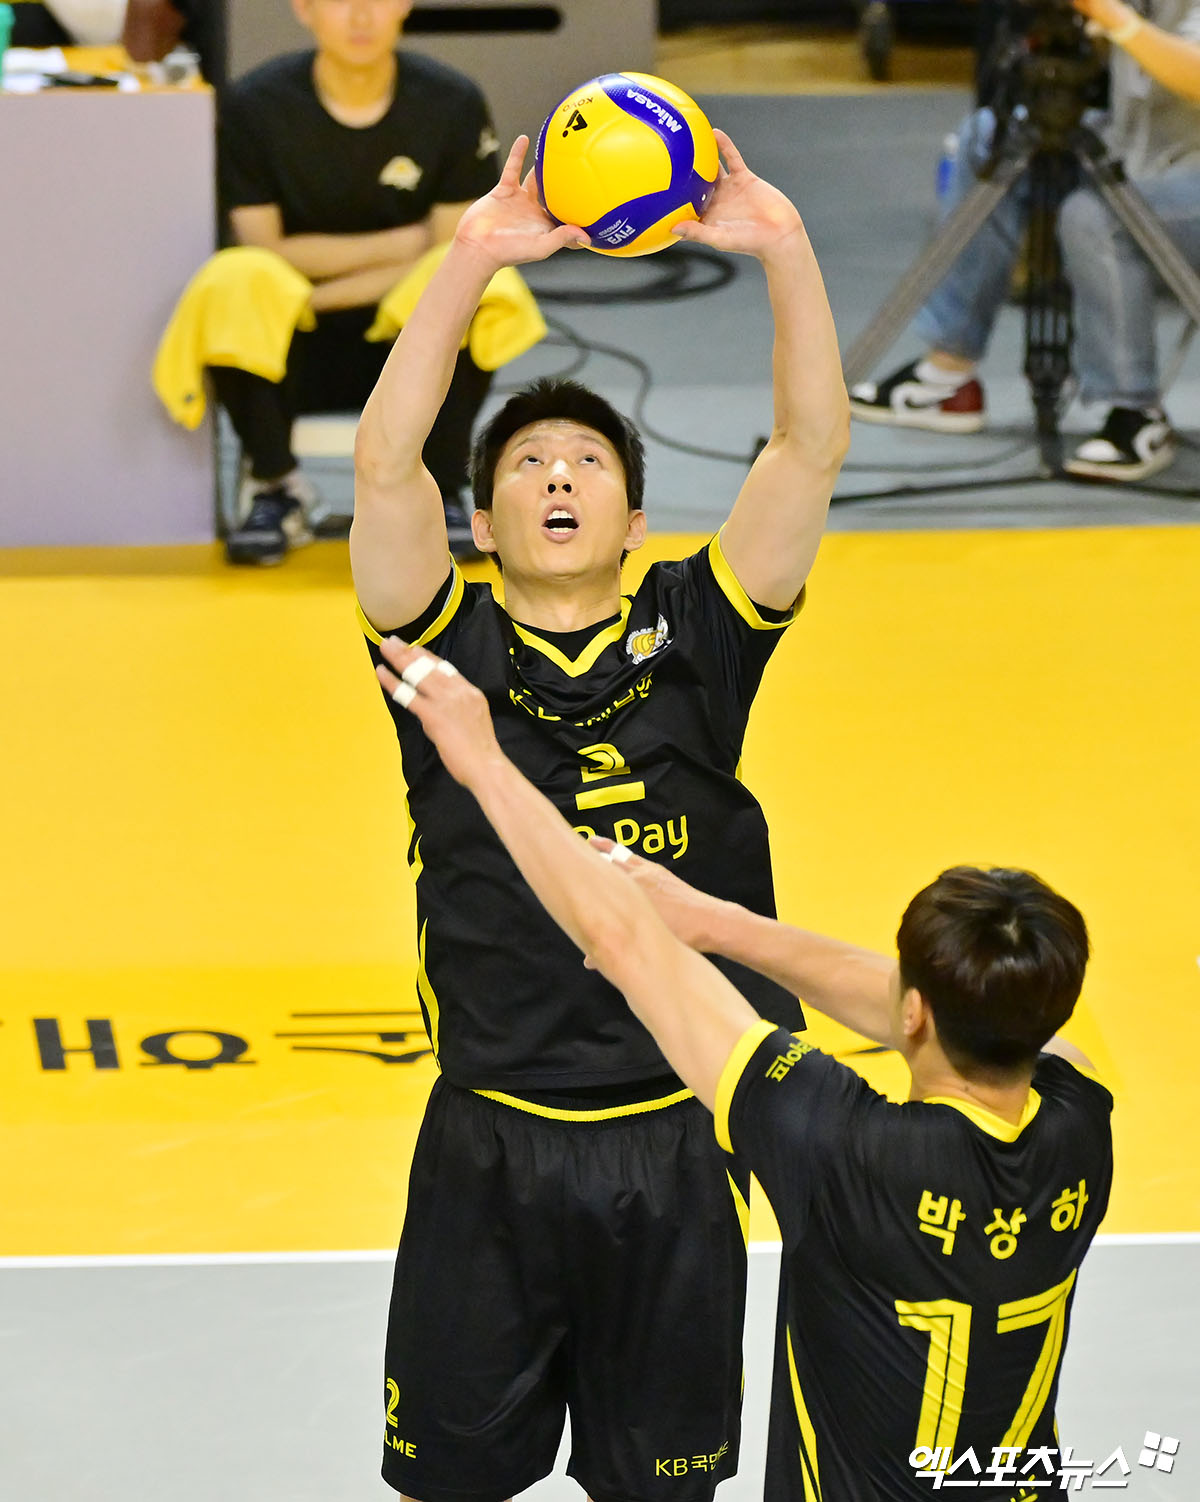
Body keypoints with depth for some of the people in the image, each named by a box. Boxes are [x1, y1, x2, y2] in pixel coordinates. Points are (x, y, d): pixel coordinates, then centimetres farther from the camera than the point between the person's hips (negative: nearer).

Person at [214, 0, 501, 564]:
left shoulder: (454, 104, -7)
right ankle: (275, 485, -8)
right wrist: (401, 244, -12)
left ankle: (439, 491, -9)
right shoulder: (254, 105, -8)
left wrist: (315, 294, -19)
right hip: (291, 356, 0)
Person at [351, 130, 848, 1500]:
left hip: (673, 1143, 1)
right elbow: (384, 466, -16)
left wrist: (784, 251, -21)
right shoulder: (451, 649, -1)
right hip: (489, 1144, -1)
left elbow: (810, 447, -8)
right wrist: (472, 263, -25)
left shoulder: (695, 639, 2)